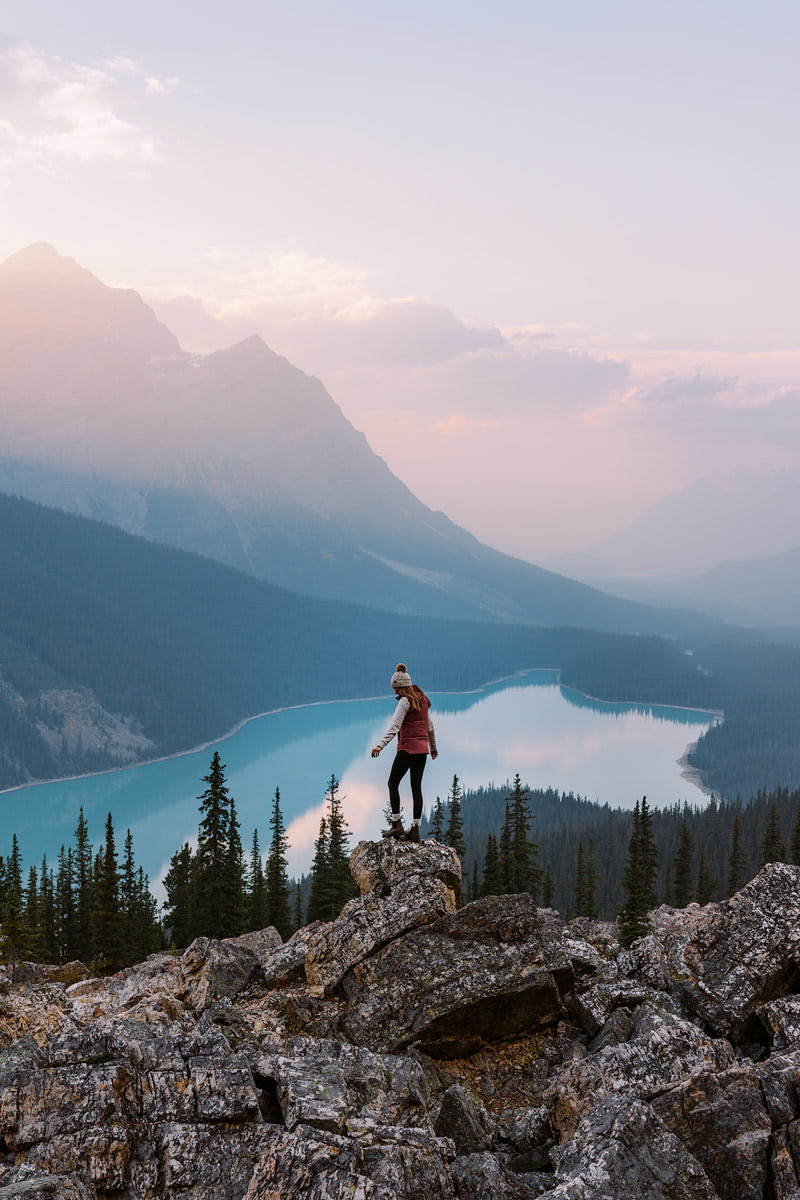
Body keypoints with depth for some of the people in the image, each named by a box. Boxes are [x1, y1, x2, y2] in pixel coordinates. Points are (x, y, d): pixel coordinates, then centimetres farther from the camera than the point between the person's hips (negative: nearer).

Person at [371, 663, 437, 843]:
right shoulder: (422, 700, 13)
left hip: (407, 748, -8)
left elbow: (394, 726, -24)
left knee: (393, 783, 4)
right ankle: (415, 829, 4)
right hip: (422, 749, 8)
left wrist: (381, 745, -32)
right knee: (416, 787, 6)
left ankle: (396, 825, -1)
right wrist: (433, 747, 33)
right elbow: (429, 726, 22)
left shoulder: (405, 701, -12)